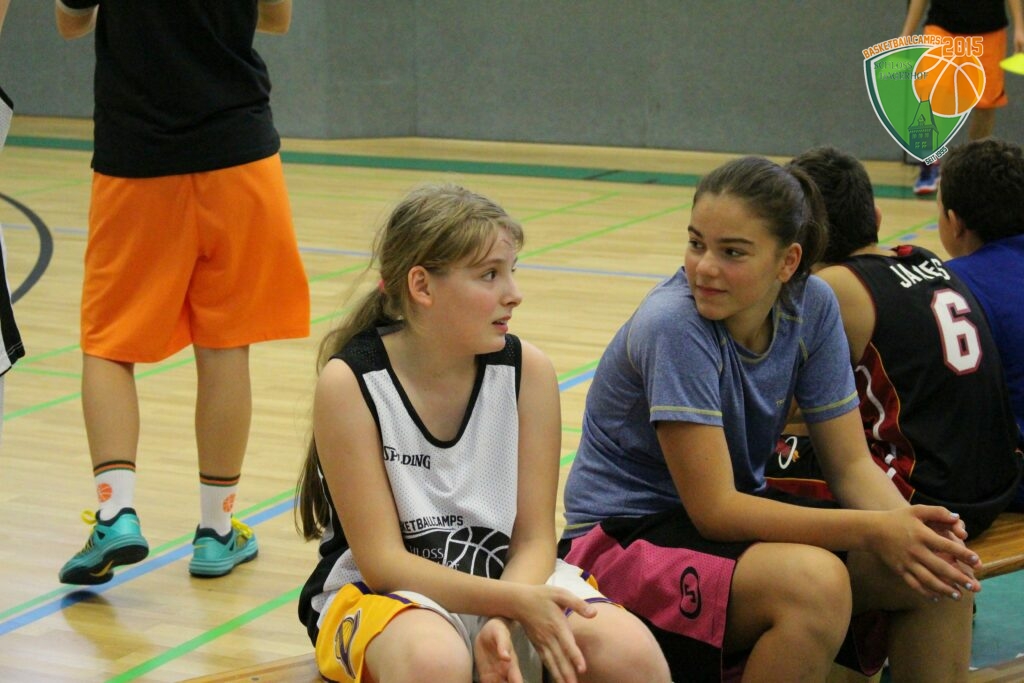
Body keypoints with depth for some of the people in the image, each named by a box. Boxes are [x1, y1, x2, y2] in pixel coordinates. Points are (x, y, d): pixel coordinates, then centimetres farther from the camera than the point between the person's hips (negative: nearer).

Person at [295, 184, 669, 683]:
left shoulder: (527, 371, -6)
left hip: (507, 579, 3)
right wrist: (515, 601, -27)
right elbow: (381, 562, -16)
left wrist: (503, 621, -25)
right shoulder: (349, 381, -15)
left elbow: (534, 539, -4)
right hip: (382, 594, -3)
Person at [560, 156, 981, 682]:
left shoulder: (811, 307, -6)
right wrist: (874, 530, -29)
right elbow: (713, 510, -25)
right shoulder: (674, 327, -25)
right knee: (814, 580, -34)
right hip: (626, 537, -6)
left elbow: (851, 465, -2)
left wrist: (907, 523, -24)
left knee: (942, 569, -14)